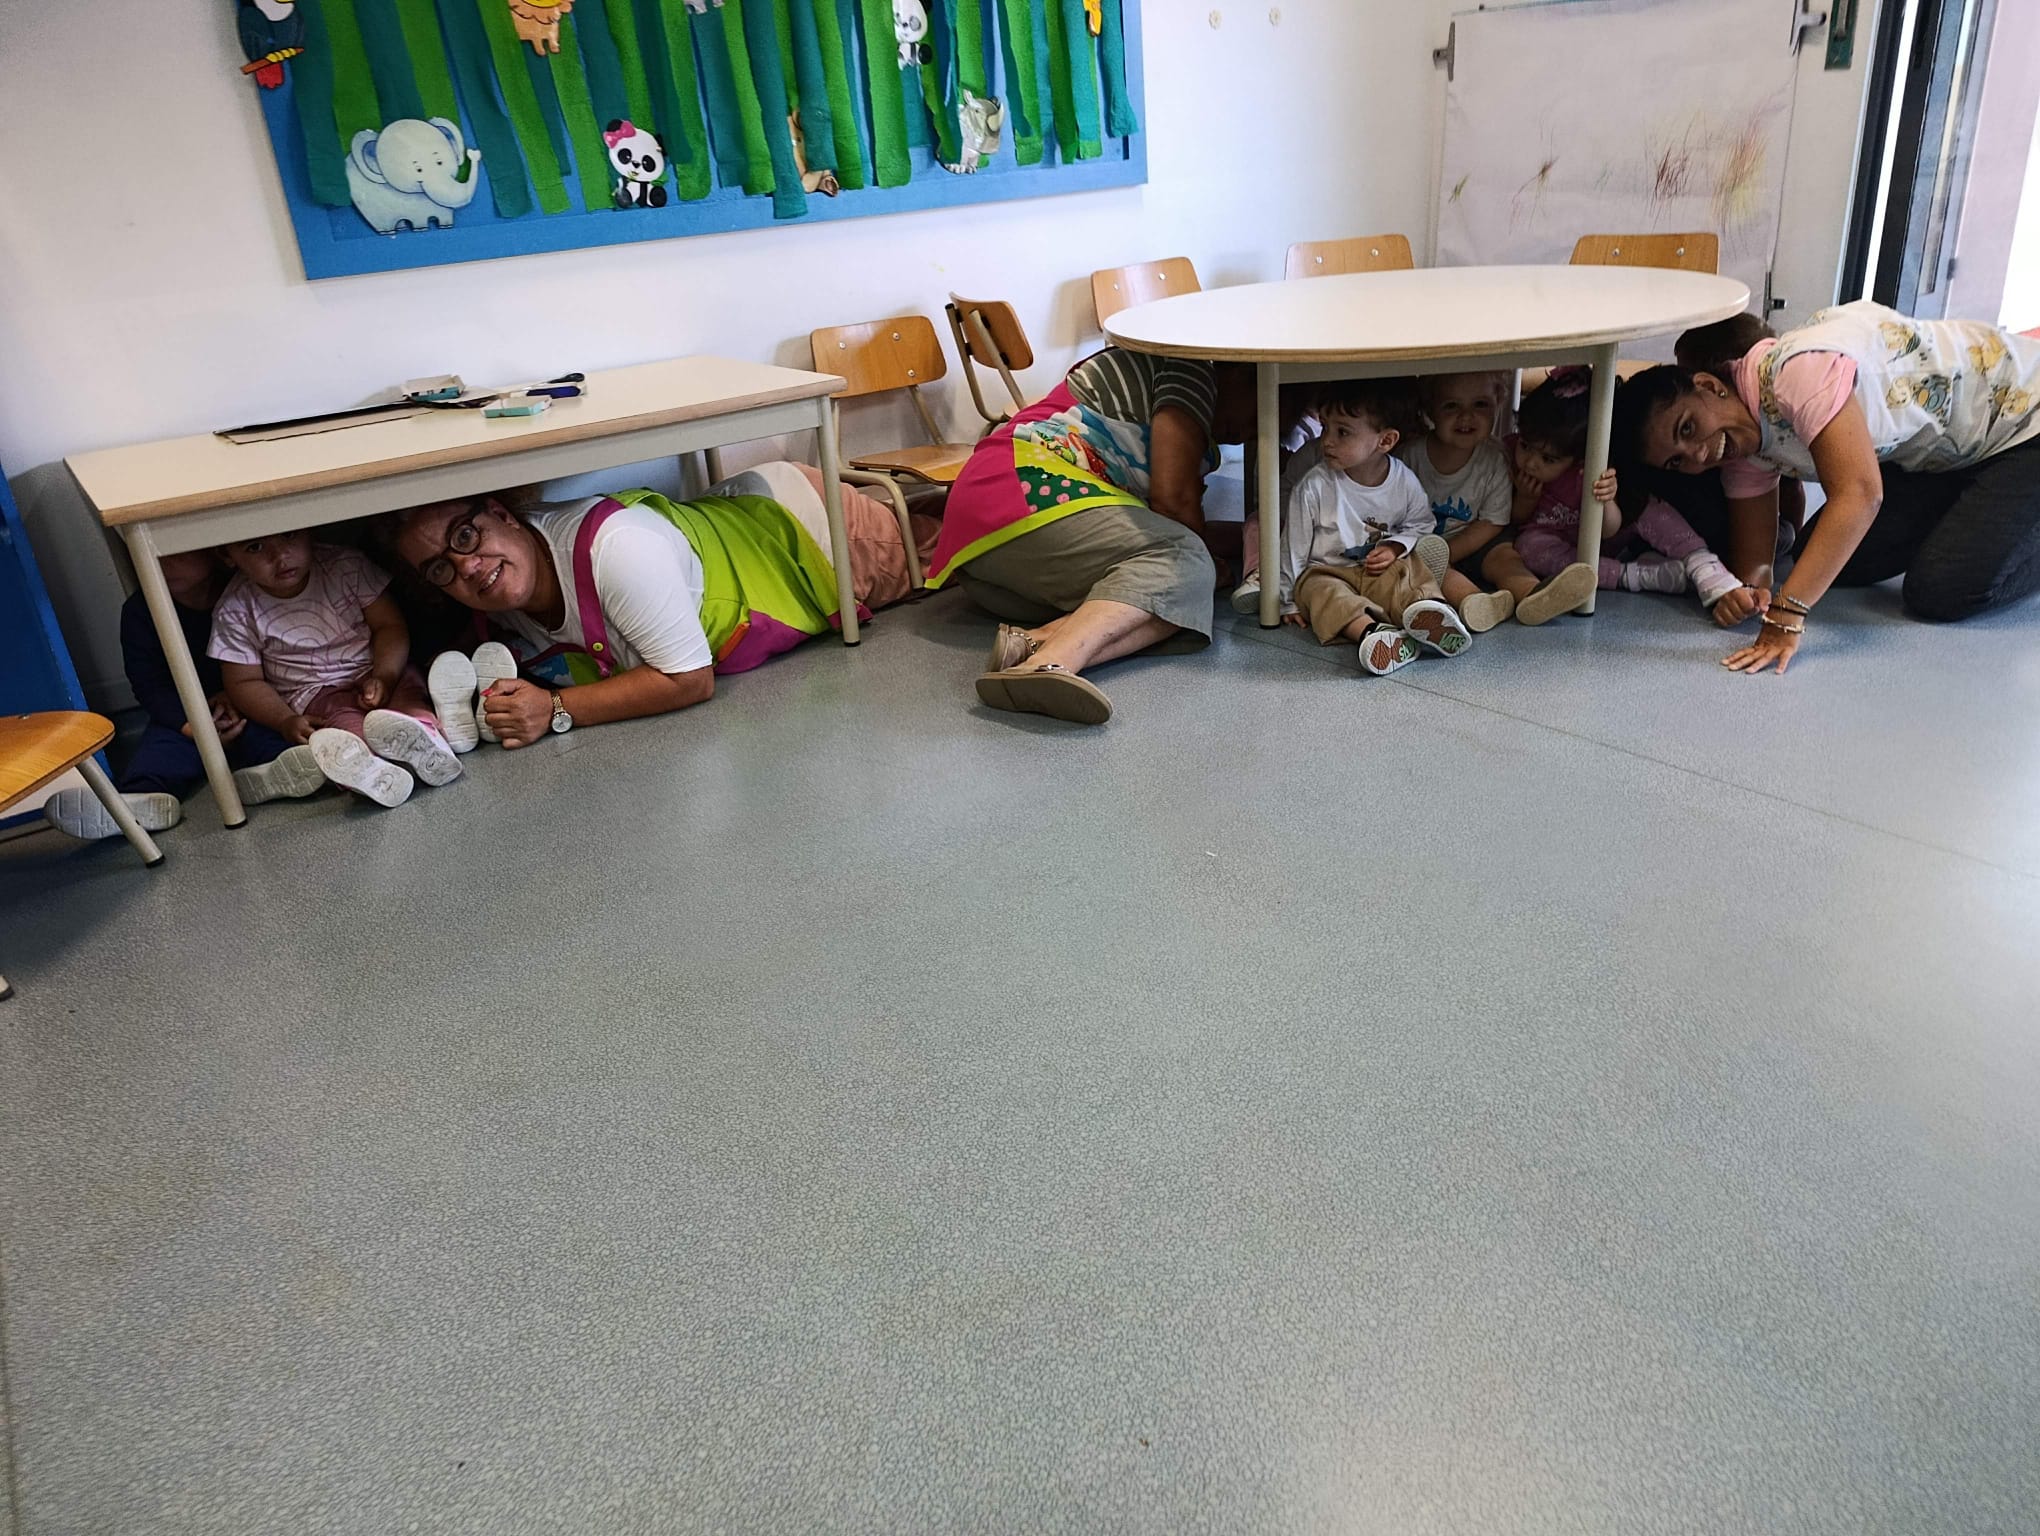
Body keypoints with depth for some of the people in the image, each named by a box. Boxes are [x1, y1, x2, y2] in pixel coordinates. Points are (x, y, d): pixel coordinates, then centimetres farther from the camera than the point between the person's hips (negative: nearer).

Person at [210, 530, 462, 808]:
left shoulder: (345, 565, -4)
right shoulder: (236, 610, -6)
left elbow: (390, 624, -1)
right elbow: (245, 682, 0)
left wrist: (384, 676, -18)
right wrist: (286, 721, -16)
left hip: (371, 672, 2)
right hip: (315, 694, -2)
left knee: (407, 687, -30)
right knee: (342, 719, -34)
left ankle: (426, 732, -62)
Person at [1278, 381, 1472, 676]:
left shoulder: (1404, 482, -4)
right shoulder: (1314, 487, -12)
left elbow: (1419, 524, 14)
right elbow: (1294, 545, -4)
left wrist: (1395, 547, -9)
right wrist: (1289, 602, 0)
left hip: (1381, 568, 3)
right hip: (1325, 572, -3)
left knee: (1411, 572, -24)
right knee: (1321, 592, -33)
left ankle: (1428, 610, -53)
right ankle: (1372, 630, -58)